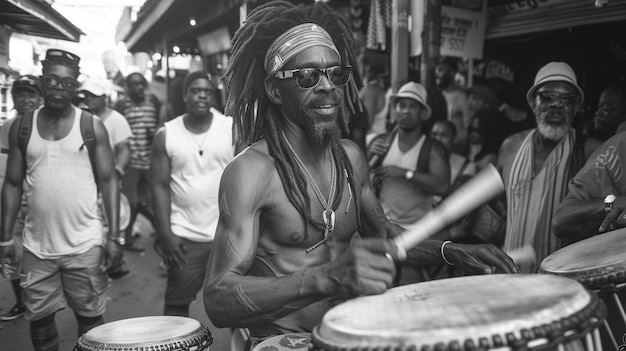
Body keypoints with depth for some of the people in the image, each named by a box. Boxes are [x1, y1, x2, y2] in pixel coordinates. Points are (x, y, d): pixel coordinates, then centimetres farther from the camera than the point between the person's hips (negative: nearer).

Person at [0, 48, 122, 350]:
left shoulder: (92, 126, -2)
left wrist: (113, 236, -9)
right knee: (39, 318, 11)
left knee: (90, 317, 7)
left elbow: (108, 181, -2)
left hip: (85, 245, -2)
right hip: (37, 246, 2)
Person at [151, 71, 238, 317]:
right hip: (184, 236, 0)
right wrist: (165, 233, -6)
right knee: (176, 302, 8)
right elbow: (160, 185, 0)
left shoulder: (232, 128, -1)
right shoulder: (166, 135, 0)